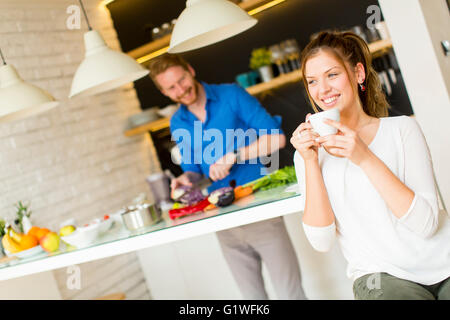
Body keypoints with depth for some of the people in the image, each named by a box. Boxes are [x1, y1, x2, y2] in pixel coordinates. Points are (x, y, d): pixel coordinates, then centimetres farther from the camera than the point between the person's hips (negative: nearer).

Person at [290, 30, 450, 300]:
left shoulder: (402, 129, 2)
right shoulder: (311, 152, 5)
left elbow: (426, 224, -9)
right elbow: (322, 242, -4)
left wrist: (366, 158, -17)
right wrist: (311, 163, -12)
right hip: (383, 275, -1)